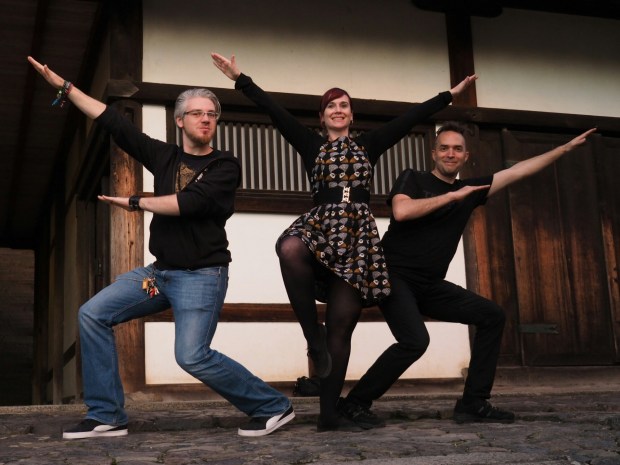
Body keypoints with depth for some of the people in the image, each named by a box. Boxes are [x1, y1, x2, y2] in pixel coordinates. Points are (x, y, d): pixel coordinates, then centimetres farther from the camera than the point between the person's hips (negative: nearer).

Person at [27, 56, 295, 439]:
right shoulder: (165, 156, 9)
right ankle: (107, 417, 6)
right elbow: (113, 121, 9)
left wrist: (135, 203, -10)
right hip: (160, 271, 7)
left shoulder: (226, 166, -6)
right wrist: (64, 86, 10)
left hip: (202, 275, -6)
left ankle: (273, 407, -2)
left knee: (193, 356, -19)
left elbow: (189, 202, -21)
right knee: (93, 314, 1)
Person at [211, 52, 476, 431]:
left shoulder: (369, 145, 18)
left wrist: (452, 94, 18)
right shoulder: (311, 144, 14)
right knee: (290, 249, -40)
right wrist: (241, 80, 1)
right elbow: (274, 110, 7)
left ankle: (330, 413, 4)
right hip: (321, 225, -1)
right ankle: (313, 336, -23)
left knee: (342, 326, -2)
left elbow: (413, 117, 17)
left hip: (358, 232, 1)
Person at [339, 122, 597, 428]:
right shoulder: (413, 179, -2)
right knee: (415, 340, -28)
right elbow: (401, 211, -22)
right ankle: (354, 403, -12)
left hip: (430, 285, 7)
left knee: (491, 316, 3)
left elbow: (517, 172, 14)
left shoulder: (470, 190, 12)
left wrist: (567, 148, 15)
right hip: (394, 276, -7)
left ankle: (473, 404, 7)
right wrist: (452, 196, -14)